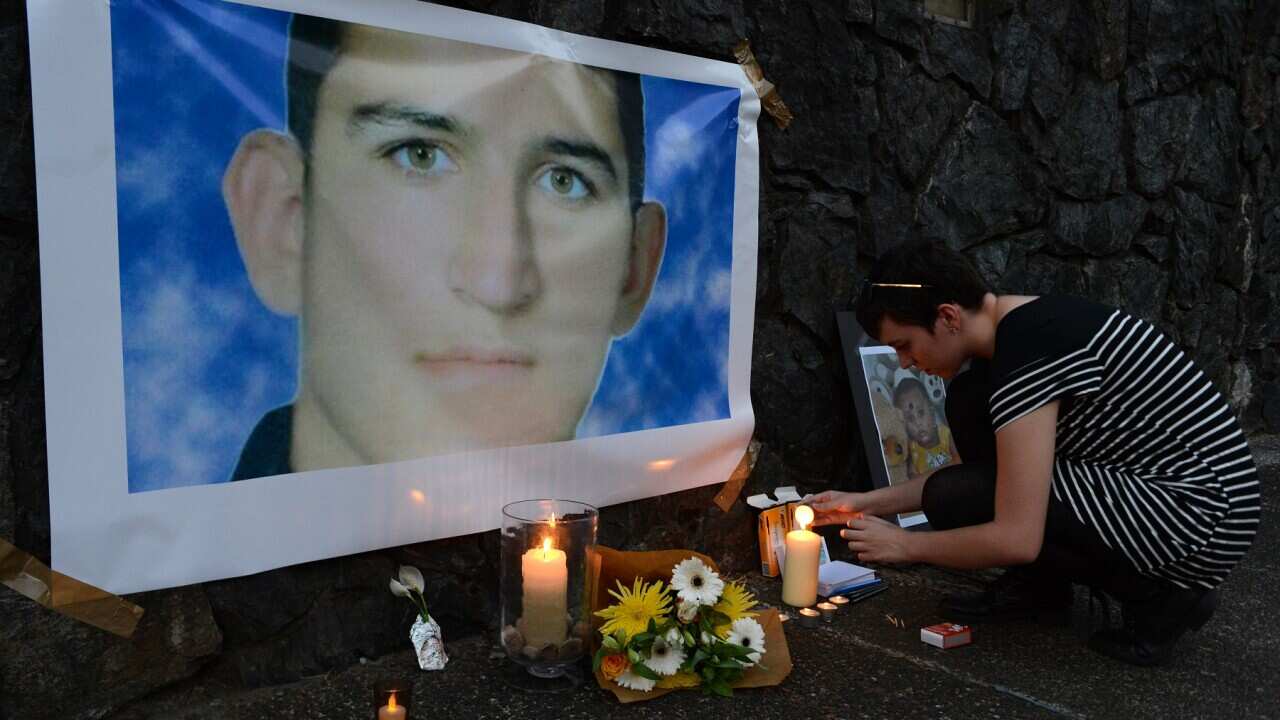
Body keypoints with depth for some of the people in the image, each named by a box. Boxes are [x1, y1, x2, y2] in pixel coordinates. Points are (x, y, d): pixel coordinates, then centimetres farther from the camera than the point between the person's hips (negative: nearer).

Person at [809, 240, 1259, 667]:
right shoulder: (1023, 325, 5)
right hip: (1139, 482, 10)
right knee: (971, 404, 4)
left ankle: (1161, 595, -2)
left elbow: (1016, 540, -26)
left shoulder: (1030, 348, -25)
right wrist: (869, 503, 12)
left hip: (1198, 519, -10)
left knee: (956, 502, -17)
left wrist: (906, 545, -11)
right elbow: (972, 475, 16)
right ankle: (1043, 583, 11)